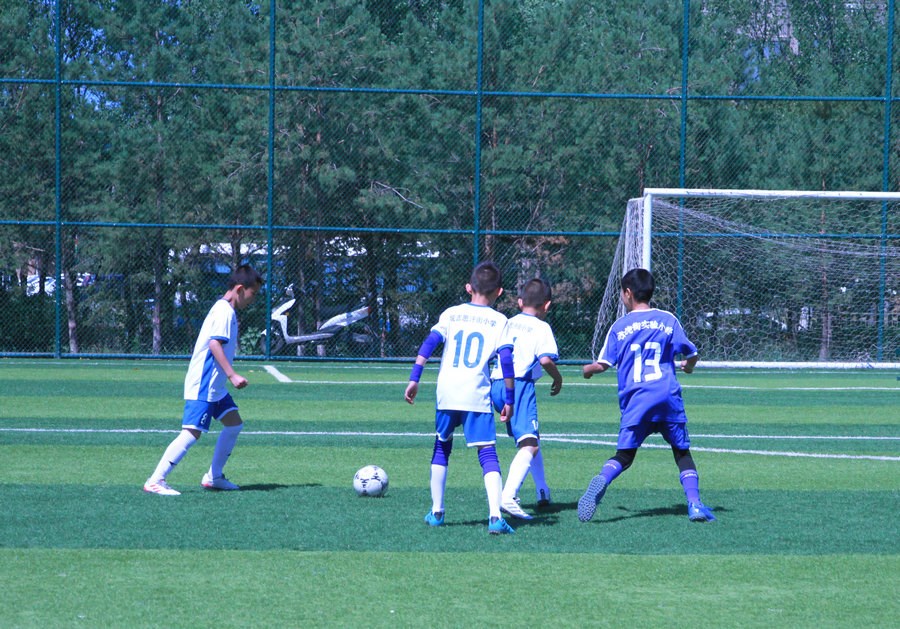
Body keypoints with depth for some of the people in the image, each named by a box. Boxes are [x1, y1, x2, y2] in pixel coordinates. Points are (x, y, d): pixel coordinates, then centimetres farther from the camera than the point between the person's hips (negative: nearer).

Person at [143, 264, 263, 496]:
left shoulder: (227, 311, 16)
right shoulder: (224, 311, -15)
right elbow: (215, 344, -25)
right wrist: (232, 375, -29)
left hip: (216, 387, 11)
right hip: (202, 387, -11)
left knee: (234, 423, 13)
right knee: (191, 433, -15)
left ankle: (213, 477, 20)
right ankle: (155, 481, -15)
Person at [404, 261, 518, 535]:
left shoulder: (451, 314, 12)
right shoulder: (499, 321, 6)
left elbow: (429, 343, 2)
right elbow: (506, 360, -2)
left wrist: (414, 379, 2)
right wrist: (509, 399, 3)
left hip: (446, 392, 2)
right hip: (477, 395, -2)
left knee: (441, 448, 21)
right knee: (488, 454, -5)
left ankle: (436, 512, 24)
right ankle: (495, 516, -20)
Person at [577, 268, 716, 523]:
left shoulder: (619, 327, 7)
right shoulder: (667, 320, 9)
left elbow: (603, 364, 5)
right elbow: (691, 354, 13)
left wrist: (587, 369, 28)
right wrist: (688, 365, 38)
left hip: (635, 400, 0)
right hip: (668, 397, 0)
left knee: (623, 456, 2)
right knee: (682, 452, 11)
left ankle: (602, 480, -28)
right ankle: (694, 504, -2)